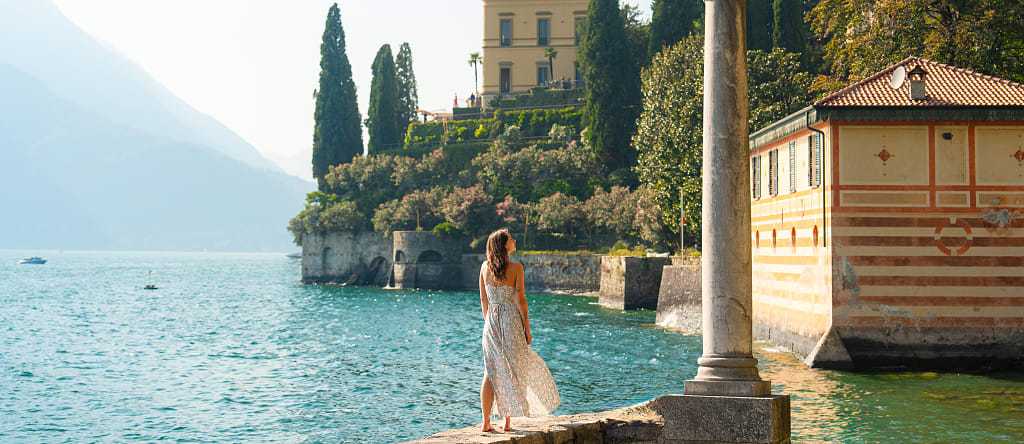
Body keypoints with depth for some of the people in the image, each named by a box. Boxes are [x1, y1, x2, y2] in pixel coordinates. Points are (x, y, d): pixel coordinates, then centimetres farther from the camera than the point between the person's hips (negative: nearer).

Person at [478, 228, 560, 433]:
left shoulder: (485, 267, 4)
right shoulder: (516, 268, -9)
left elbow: (484, 300, 9)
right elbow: (521, 300, -8)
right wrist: (527, 330, -2)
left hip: (491, 323, 4)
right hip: (511, 321, -4)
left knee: (491, 372, 7)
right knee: (512, 371, 6)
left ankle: (486, 422, 5)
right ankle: (508, 422, 8)